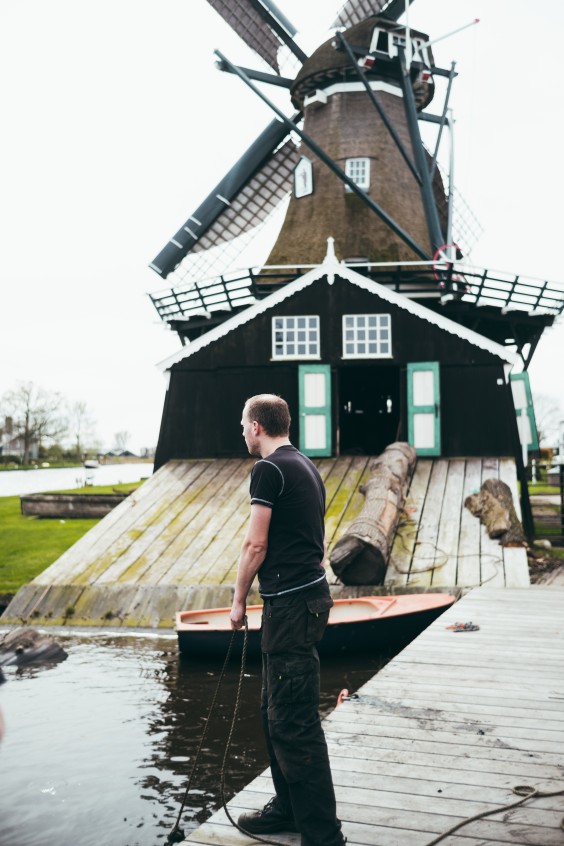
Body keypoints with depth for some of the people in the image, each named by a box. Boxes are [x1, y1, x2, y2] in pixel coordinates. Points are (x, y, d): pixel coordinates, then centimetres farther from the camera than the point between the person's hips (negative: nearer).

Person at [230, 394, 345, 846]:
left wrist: (239, 600, -3)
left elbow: (255, 544, -14)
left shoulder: (269, 469, -12)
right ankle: (289, 808, 30)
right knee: (277, 711, 18)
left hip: (290, 604, -10)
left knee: (294, 722, -5)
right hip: (311, 594, 10)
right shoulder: (306, 466, 17)